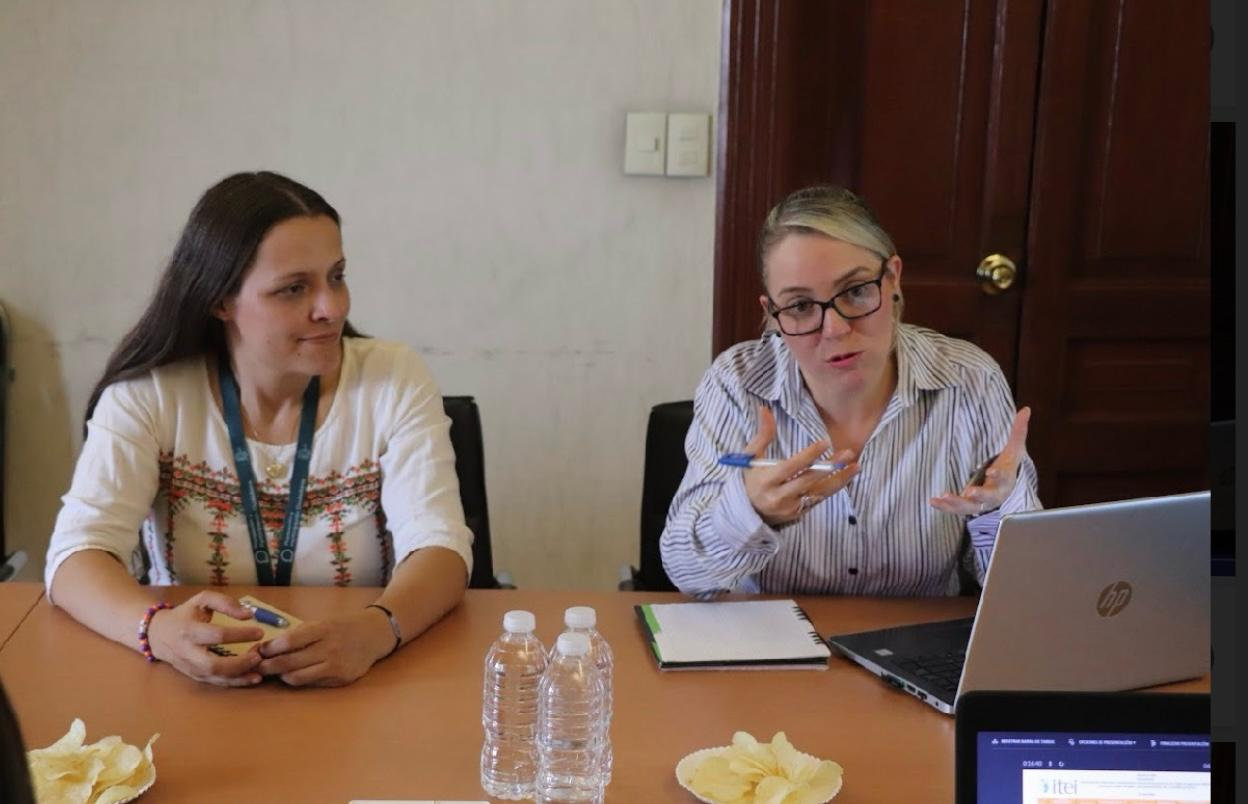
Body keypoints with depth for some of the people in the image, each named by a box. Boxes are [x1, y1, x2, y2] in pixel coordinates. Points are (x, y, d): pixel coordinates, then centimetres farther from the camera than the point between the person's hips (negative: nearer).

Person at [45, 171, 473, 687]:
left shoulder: (393, 381, -5)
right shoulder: (146, 394, -6)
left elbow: (439, 548, -13)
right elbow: (77, 554, -14)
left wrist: (375, 630, -35)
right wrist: (159, 628, -35)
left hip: (364, 686, 0)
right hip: (195, 697, 1)